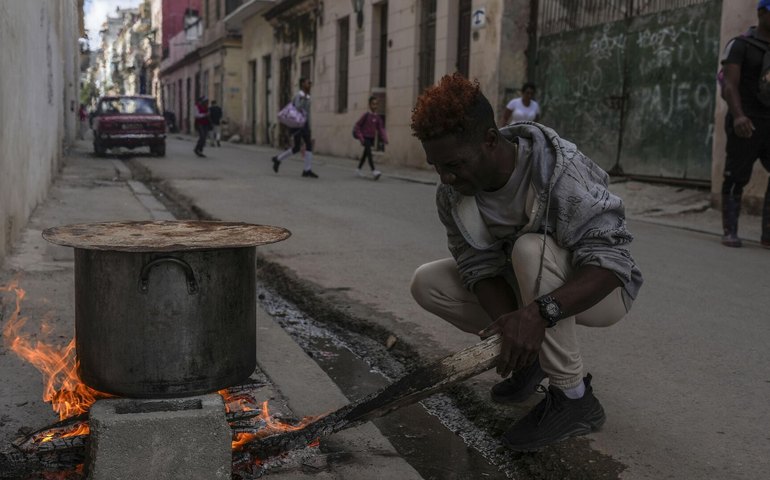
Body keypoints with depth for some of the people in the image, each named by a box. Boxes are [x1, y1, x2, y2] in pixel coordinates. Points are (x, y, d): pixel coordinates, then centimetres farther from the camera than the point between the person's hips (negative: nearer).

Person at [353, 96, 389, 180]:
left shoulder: (378, 117, 2)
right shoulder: (366, 115, -12)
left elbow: (381, 128, 4)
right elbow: (357, 126, -10)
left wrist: (384, 139, -9)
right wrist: (360, 137, -16)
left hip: (371, 138, 6)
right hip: (365, 137, -6)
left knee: (365, 154, 17)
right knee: (369, 153, -20)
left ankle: (358, 169, 34)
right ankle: (374, 171, -31)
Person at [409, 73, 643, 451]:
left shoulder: (560, 171, -32)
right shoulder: (452, 194, -14)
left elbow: (610, 262, -37)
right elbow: (481, 267, -15)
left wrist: (539, 312, -52)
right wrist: (510, 327, -34)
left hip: (597, 292, -6)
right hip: (524, 290, 6)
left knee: (531, 248, -37)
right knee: (427, 283, -10)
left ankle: (573, 397, -23)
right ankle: (529, 355, 5)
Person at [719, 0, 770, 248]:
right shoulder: (740, 45, -1)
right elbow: (730, 85, -13)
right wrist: (738, 115, -28)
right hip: (745, 124, -4)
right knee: (736, 179, 2)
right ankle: (730, 232, 12)